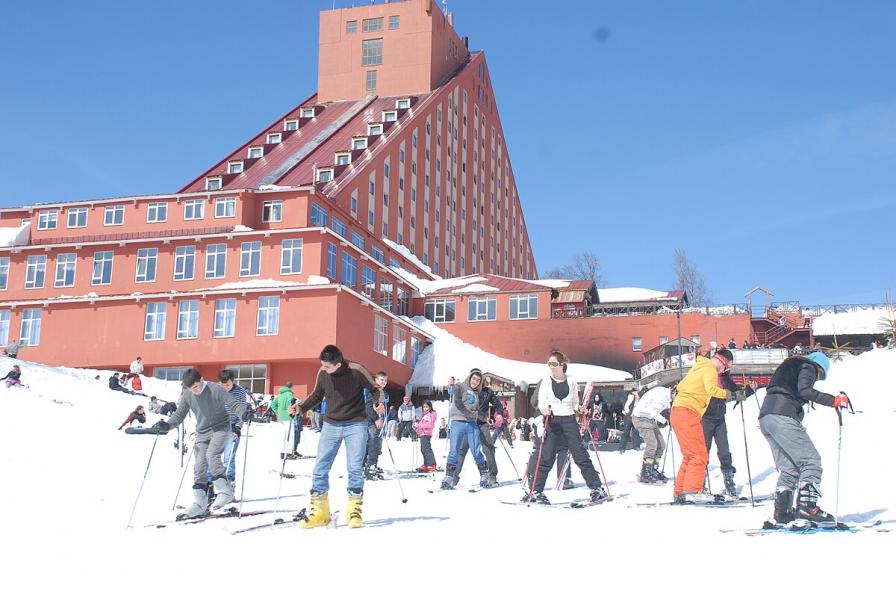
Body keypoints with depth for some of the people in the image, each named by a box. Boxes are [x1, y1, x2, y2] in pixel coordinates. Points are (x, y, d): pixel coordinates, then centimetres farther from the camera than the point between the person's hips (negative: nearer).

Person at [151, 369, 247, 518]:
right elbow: (179, 415, 6)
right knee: (199, 467, -2)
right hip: (202, 432, 5)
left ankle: (225, 491, -18)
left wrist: (244, 414, -38)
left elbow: (234, 403, -18)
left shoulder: (216, 390, -17)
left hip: (220, 428, -5)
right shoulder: (187, 395, -2)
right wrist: (167, 425, -12)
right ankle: (200, 503, 5)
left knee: (211, 455, -28)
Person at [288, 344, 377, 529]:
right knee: (320, 468, 0)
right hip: (331, 425, 4)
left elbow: (374, 389, -2)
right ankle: (319, 512, 10)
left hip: (356, 425, -3)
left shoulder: (356, 371, -16)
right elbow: (317, 395, 13)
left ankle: (354, 511, 9)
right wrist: (301, 407, 0)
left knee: (355, 469, -5)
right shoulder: (322, 373, -6)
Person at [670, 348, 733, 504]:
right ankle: (692, 491, -20)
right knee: (699, 455, -11)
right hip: (688, 413, -10)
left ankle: (680, 493, 13)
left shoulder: (697, 368, 24)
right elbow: (711, 389, -24)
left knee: (690, 456, 14)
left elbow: (681, 386, 31)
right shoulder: (710, 370, -6)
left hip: (677, 412, 10)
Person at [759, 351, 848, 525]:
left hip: (765, 417, 9)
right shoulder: (809, 367, 8)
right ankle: (807, 505, -19)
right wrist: (833, 400, -12)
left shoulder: (790, 366, 33)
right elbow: (804, 390, -12)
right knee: (811, 460, -7)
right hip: (782, 416, -9)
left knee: (788, 468, 11)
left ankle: (782, 510, 2)